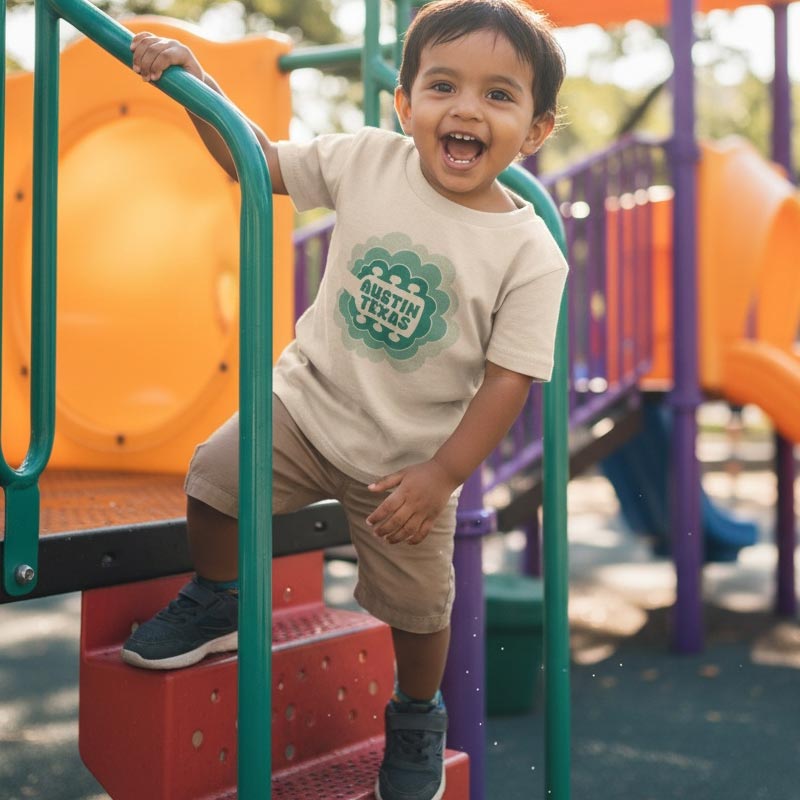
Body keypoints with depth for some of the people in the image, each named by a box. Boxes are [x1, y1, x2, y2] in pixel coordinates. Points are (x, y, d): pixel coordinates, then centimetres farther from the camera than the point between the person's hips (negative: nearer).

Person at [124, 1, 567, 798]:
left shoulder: (530, 254, -19)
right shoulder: (367, 160, -12)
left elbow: (507, 378, -16)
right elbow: (260, 162, 2)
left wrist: (442, 474, -20)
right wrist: (197, 84, -11)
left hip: (410, 453, -2)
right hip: (310, 401, 3)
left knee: (419, 606, 8)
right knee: (214, 476, -3)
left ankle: (417, 719, 41)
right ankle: (214, 606, 29)